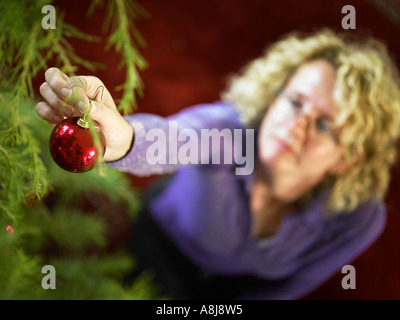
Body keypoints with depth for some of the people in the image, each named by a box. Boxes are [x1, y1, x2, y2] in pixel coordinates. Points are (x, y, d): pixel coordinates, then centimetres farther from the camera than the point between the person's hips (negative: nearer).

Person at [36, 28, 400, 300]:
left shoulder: (361, 219, -31)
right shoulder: (225, 127, -40)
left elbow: (286, 287, -13)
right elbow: (166, 138, -65)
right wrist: (122, 136, -87)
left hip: (248, 286, 2)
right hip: (164, 244, -2)